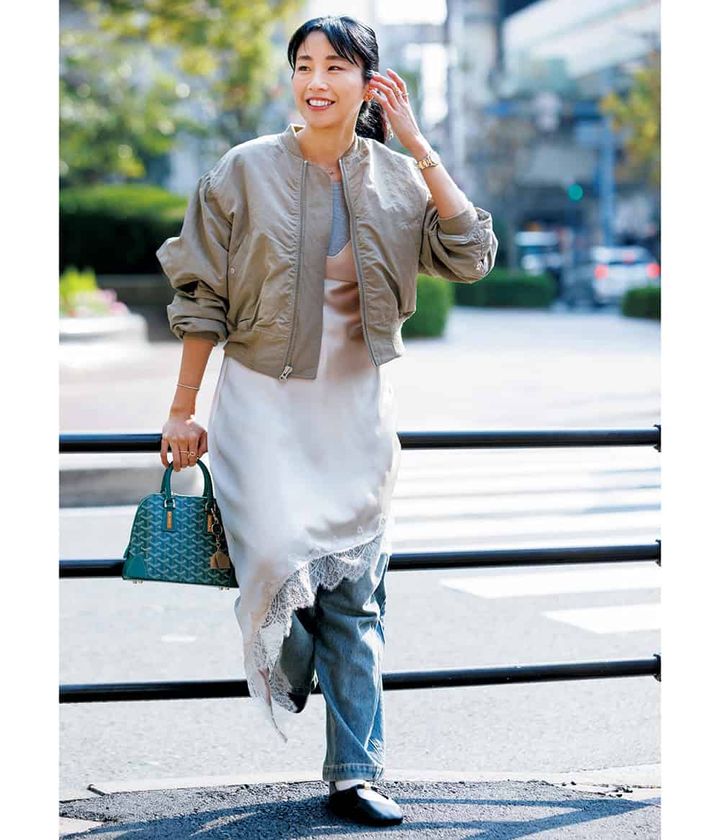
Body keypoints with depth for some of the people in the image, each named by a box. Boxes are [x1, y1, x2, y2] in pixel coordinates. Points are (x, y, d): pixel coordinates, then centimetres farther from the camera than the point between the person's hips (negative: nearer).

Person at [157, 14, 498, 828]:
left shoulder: (397, 178, 1)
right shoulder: (245, 171, -6)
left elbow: (471, 257, -11)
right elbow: (201, 298, -2)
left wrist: (417, 146, -13)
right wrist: (182, 412, -2)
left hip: (356, 404, 2)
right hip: (263, 400, -2)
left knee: (355, 592, 3)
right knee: (279, 557, -13)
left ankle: (354, 775, 10)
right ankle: (284, 672, 23)